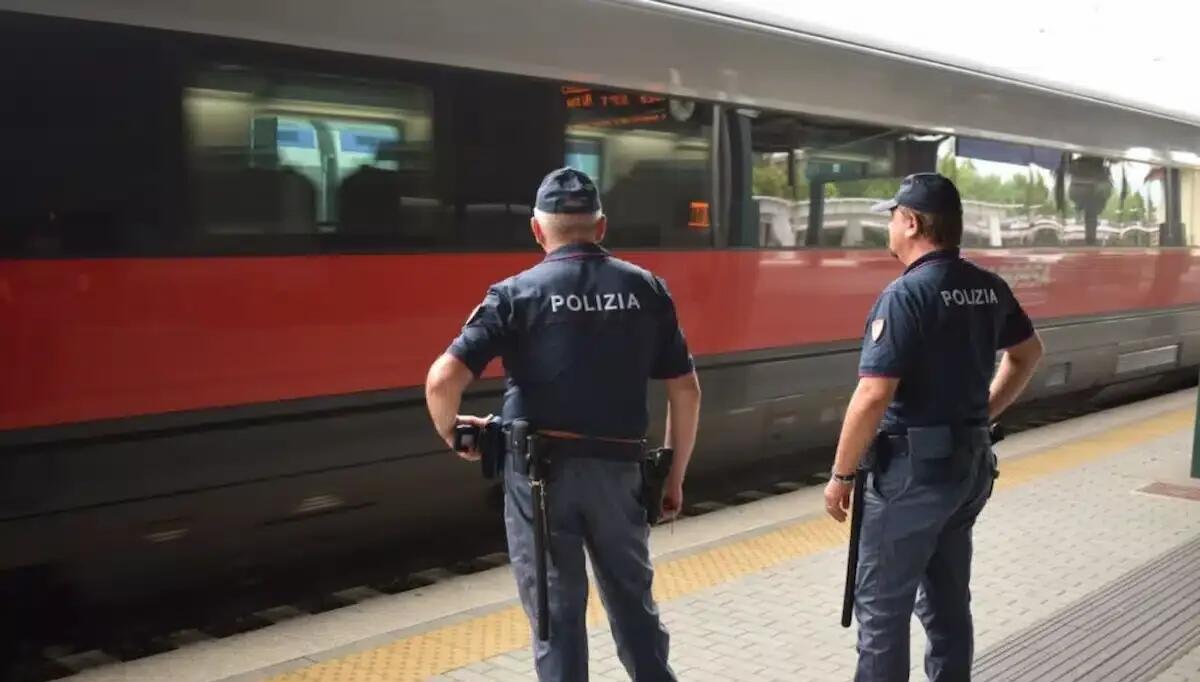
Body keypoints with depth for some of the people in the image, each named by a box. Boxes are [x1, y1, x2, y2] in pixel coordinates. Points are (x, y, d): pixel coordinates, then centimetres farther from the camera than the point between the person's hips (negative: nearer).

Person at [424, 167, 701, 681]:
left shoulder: (517, 293, -5)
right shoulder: (647, 289, 4)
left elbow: (442, 380, -13)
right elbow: (686, 392, 5)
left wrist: (452, 434, 6)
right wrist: (675, 476, 14)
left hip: (540, 469, -2)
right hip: (617, 466, 3)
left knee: (556, 610, 9)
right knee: (632, 599, 20)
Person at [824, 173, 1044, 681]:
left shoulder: (906, 294, -19)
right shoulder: (989, 288, 6)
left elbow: (874, 396, -23)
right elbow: (1028, 354, 22)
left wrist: (842, 474, -14)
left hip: (913, 468, -8)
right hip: (970, 463, 8)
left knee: (882, 605, 3)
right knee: (948, 600, 17)